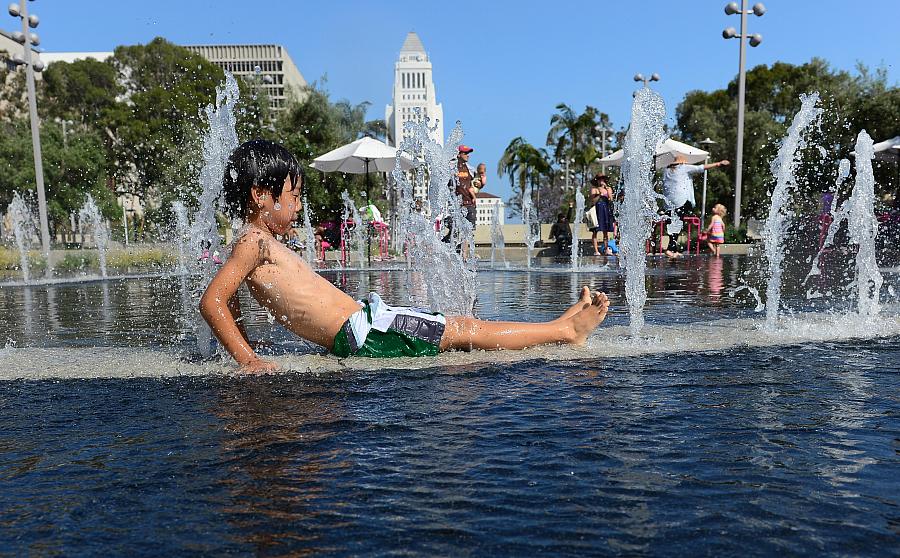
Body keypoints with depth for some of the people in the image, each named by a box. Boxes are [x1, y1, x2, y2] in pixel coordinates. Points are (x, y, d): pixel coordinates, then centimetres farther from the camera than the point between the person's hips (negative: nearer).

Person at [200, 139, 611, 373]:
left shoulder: (261, 242, 17)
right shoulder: (253, 242, -11)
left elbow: (229, 304, 25)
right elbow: (211, 301, -19)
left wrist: (246, 353, 22)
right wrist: (248, 361, -22)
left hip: (360, 322, 10)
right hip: (359, 333, -10)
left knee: (461, 326, 9)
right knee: (463, 332, -5)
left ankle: (561, 325, 17)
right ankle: (565, 330, 5)